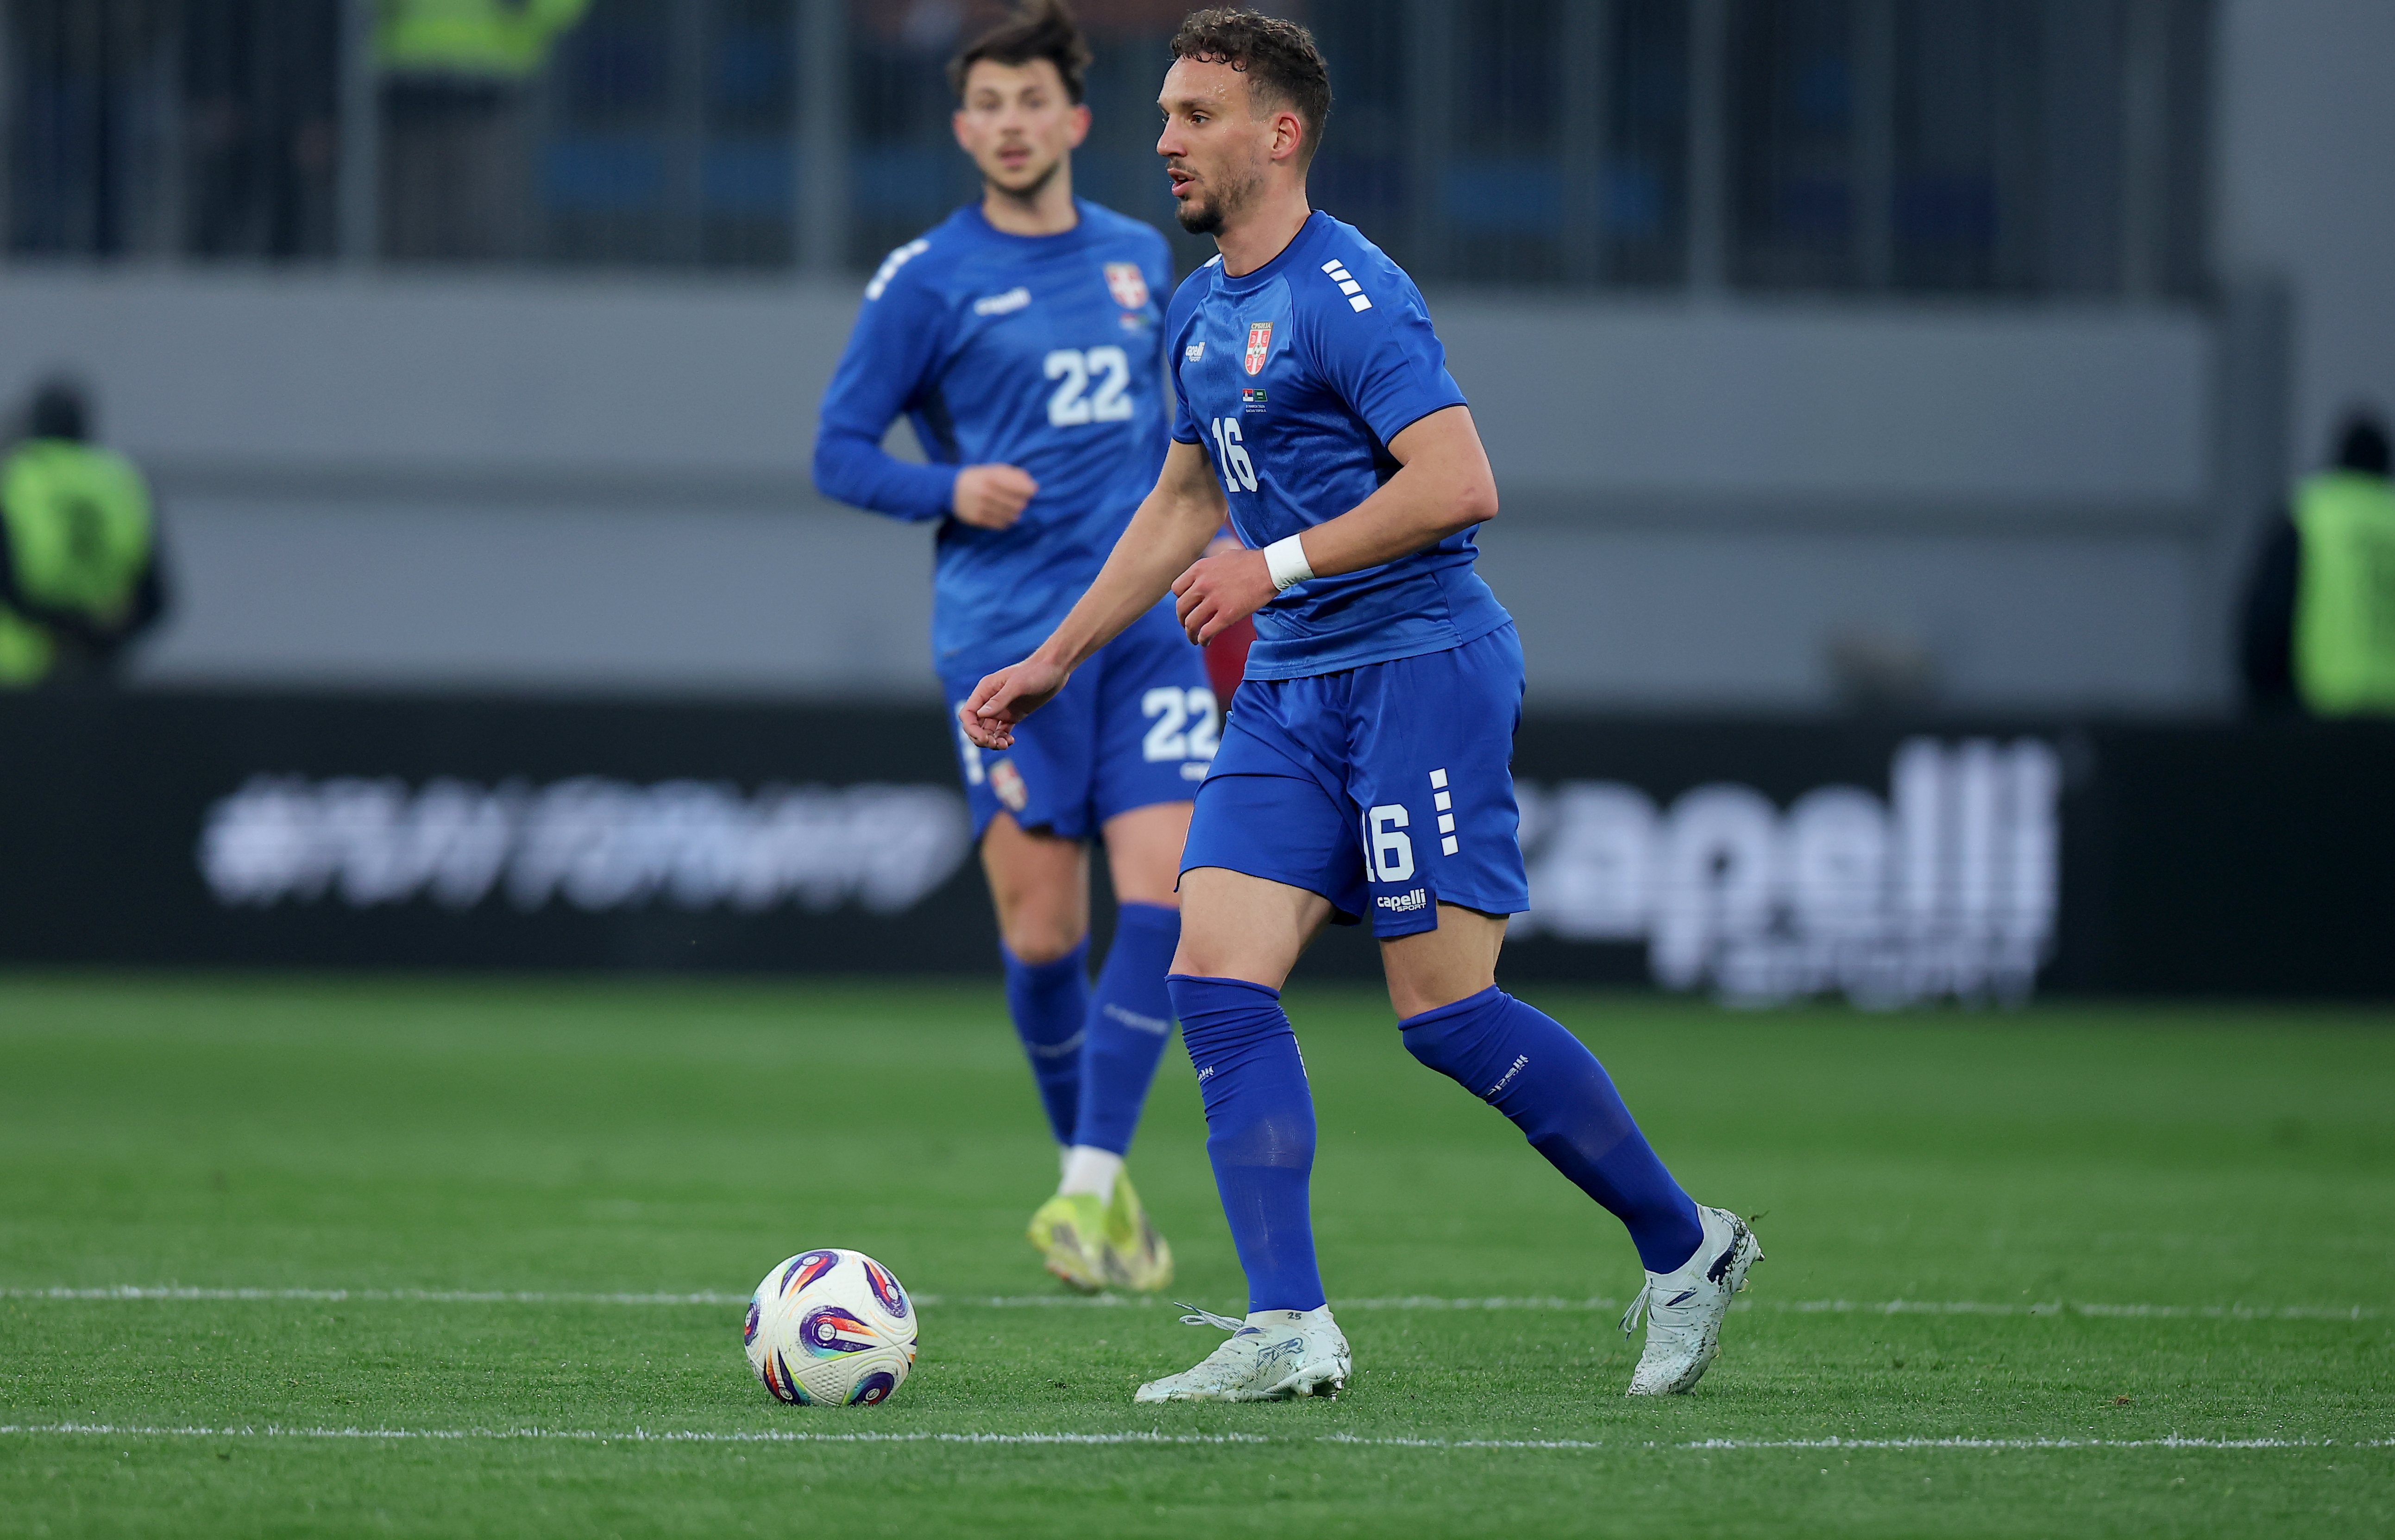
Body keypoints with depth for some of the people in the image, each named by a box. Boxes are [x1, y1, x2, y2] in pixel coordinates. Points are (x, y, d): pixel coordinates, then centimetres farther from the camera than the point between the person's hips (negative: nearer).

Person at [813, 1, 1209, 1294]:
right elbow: (840, 453, 2)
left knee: (1163, 893, -12)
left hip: (1147, 623, 3)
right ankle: (1092, 1169, 18)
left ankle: (1091, 1191, -11)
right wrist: (950, 491, -15)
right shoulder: (925, 284, -1)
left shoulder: (1138, 259, 13)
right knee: (1043, 928, -3)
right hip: (1006, 634, -3)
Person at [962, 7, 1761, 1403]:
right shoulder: (1202, 313, 15)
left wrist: (1277, 567, -22)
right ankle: (1291, 1332, -6)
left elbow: (1459, 484, -22)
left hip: (1420, 664, -8)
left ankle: (1686, 1246, 7)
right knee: (1218, 978, -6)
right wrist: (1056, 662, 27)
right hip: (1291, 690, 8)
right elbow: (1184, 505, 28)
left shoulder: (1346, 293, -13)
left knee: (1445, 1009, -10)